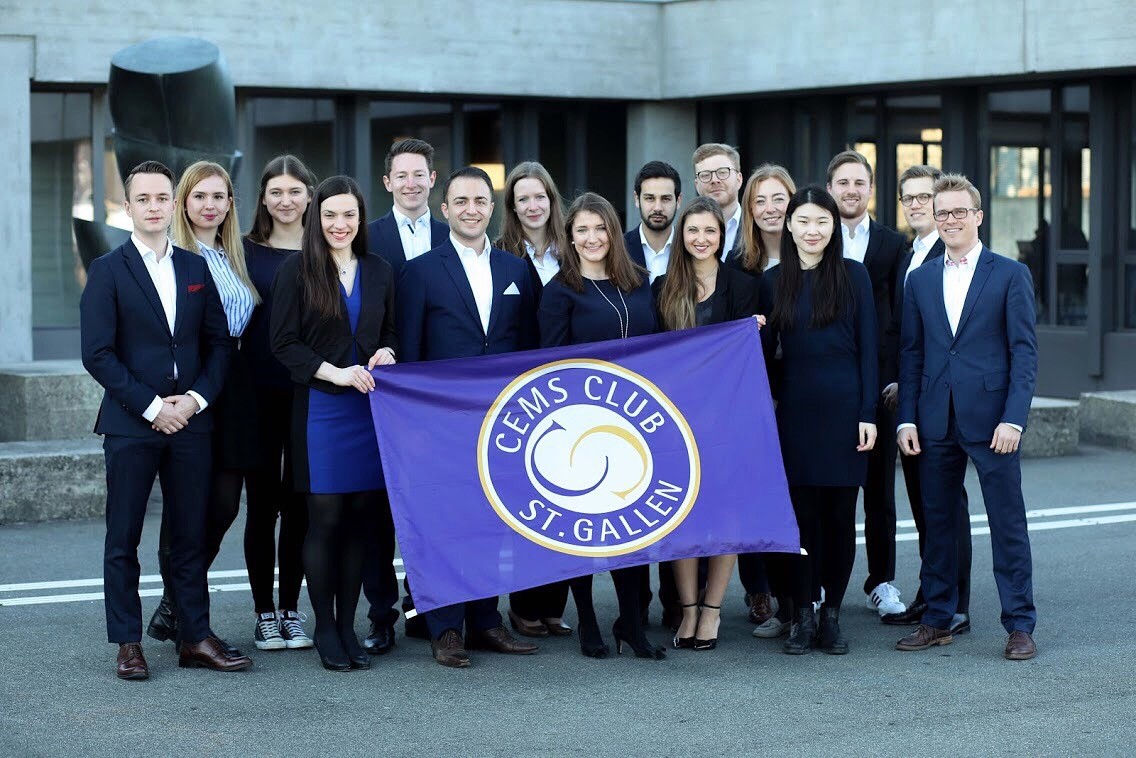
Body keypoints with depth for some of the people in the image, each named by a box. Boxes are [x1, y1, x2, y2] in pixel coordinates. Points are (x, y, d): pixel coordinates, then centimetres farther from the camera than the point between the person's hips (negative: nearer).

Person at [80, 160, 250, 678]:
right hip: (130, 424, -3)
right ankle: (127, 644, 9)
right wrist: (151, 406, -12)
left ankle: (195, 639, 13)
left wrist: (196, 398, -5)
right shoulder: (108, 271, -1)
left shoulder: (196, 268, 11)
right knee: (123, 539, 2)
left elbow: (220, 342, 10)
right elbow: (98, 354, -8)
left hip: (190, 421, 4)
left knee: (191, 537, 6)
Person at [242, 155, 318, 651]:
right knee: (262, 503, 3)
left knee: (299, 504, 5)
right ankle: (264, 613, 12)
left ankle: (291, 611, 14)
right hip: (260, 392, -1)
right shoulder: (246, 251, 3)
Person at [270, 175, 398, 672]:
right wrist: (335, 372, -15)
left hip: (370, 407, 4)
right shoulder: (297, 270, 0)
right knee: (324, 519, -3)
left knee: (359, 519, 4)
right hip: (320, 408, -4)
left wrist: (386, 353, -2)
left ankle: (348, 626, 13)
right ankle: (324, 629, 8)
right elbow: (283, 343, -4)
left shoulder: (379, 272, 12)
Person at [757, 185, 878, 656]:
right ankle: (802, 615, 11)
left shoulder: (852, 275, 2)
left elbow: (868, 348, 0)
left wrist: (867, 414, -6)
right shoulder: (773, 281, 6)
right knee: (800, 514, 2)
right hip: (795, 409, 1)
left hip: (844, 408, -1)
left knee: (840, 514, 3)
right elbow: (765, 353, 9)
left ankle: (832, 615, 13)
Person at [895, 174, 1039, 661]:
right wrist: (907, 418, 3)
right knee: (938, 524, 9)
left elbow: (1024, 351, -3)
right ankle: (937, 620, 18)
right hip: (936, 422, 4)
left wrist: (1013, 418, -12)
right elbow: (910, 353, 12)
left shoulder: (1010, 274, 1)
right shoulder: (920, 280, 12)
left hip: (992, 421, -3)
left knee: (1008, 524, 0)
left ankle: (1020, 625, 6)